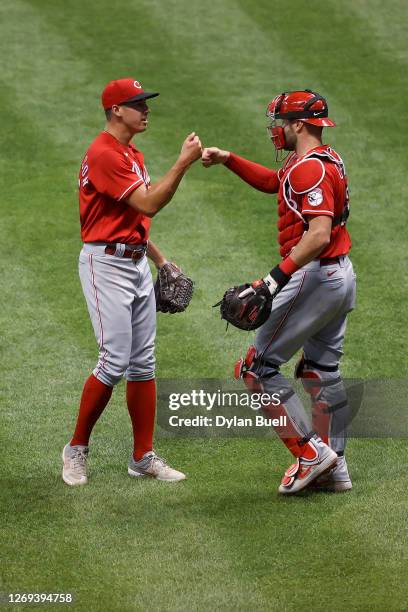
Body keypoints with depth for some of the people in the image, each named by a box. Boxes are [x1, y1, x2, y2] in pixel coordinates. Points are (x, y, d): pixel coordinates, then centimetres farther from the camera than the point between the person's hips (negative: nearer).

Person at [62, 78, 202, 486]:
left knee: (143, 363, 8)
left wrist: (159, 259, 18)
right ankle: (77, 449, 3)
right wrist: (183, 163, -21)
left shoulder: (132, 156, 16)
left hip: (137, 263, 10)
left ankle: (144, 456, 12)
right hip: (106, 264, -10)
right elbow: (149, 205, -21)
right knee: (115, 361, -11)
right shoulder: (104, 154, -16)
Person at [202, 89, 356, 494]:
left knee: (258, 367, -4)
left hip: (315, 277, -10)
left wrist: (276, 277, -35)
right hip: (341, 275, 10)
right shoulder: (325, 159, 13)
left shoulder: (311, 168, -19)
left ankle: (311, 452, -4)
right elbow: (273, 182, 31)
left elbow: (319, 234, -31)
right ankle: (334, 469, 18)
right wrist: (228, 160, 22)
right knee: (321, 371, 16)